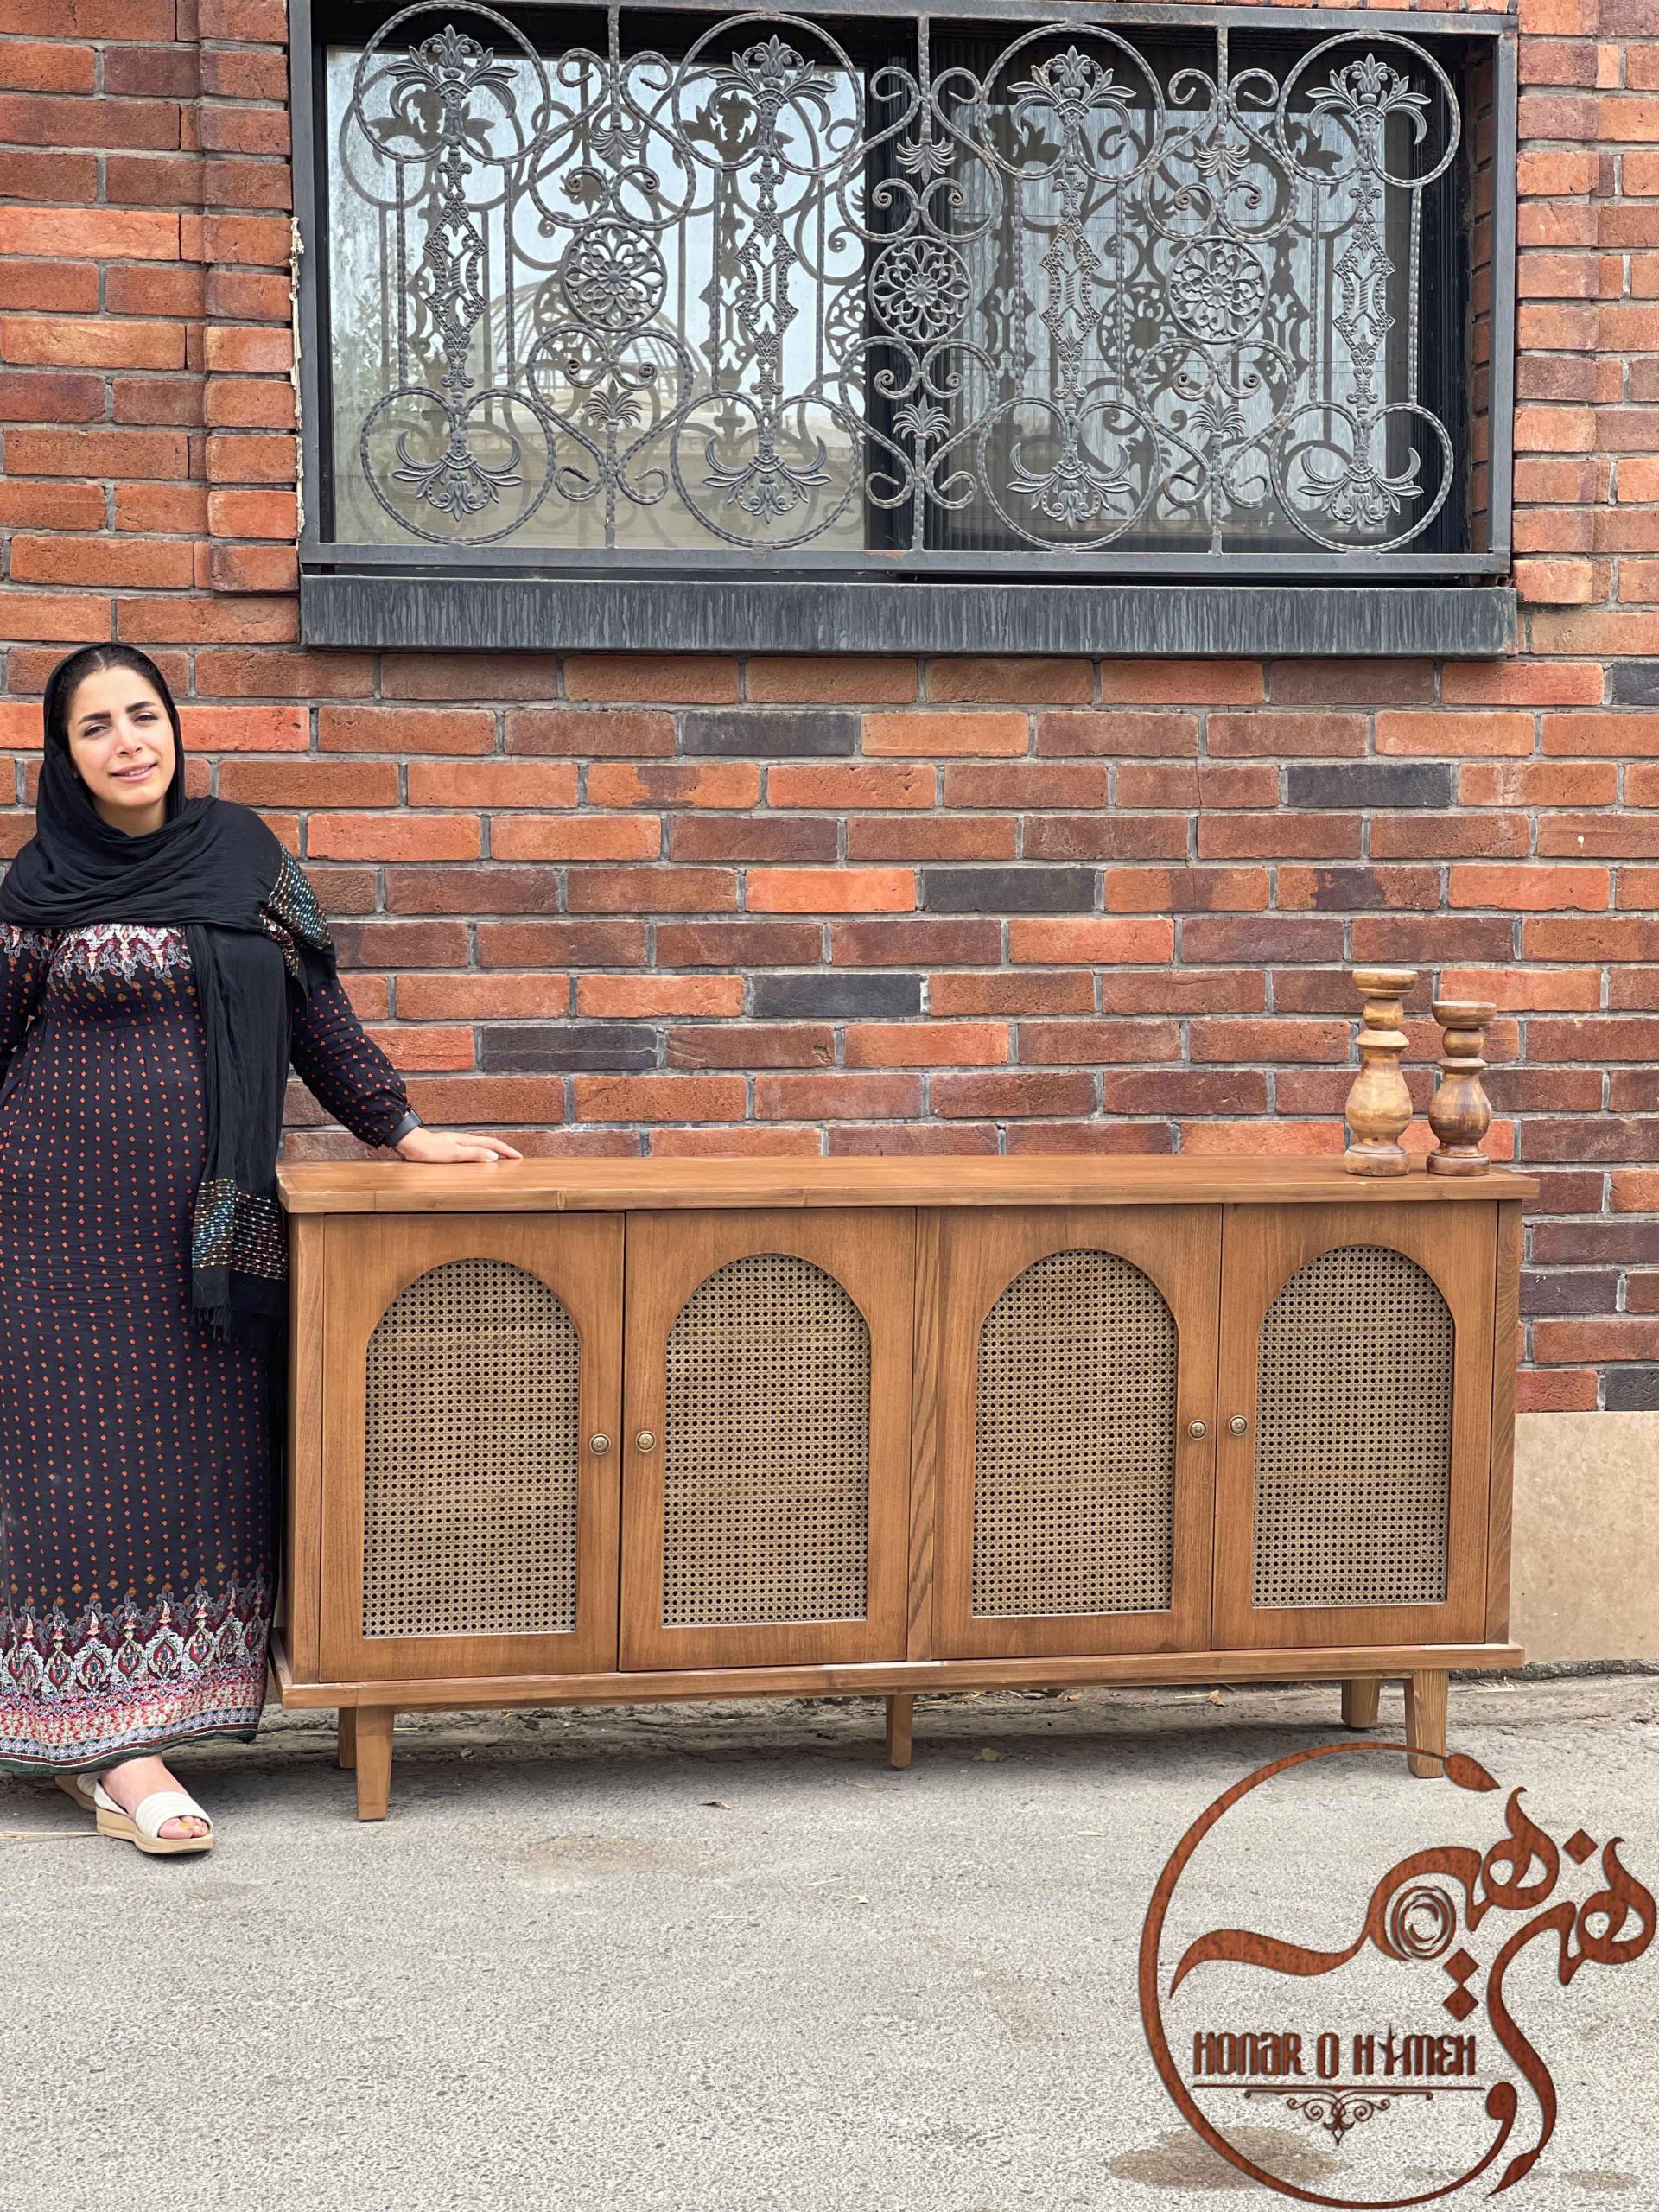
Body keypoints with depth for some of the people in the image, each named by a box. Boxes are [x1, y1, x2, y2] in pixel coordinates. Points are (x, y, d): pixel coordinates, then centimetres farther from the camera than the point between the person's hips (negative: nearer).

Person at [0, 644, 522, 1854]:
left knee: (207, 1460, 4)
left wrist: (402, 1128, 12)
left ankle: (109, 1727, 13)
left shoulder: (244, 850, 6)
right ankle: (116, 1746, -4)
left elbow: (315, 1006, 12)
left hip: (214, 1213, 4)